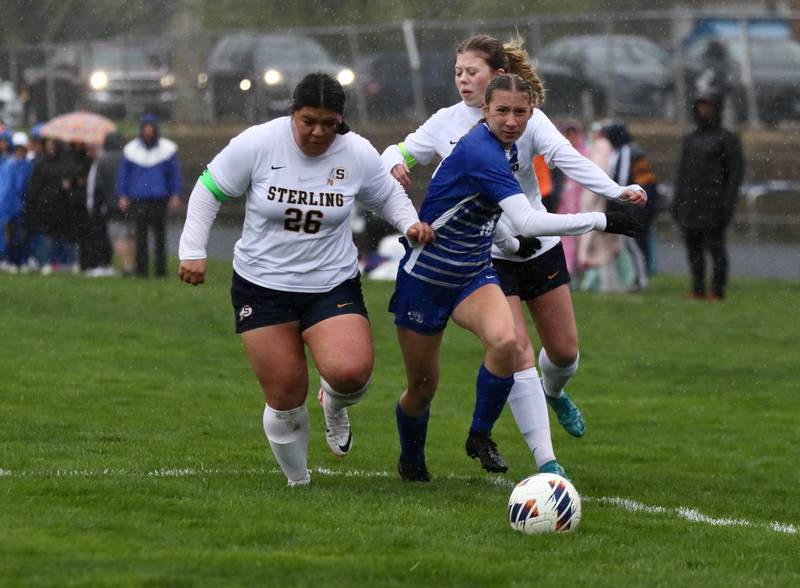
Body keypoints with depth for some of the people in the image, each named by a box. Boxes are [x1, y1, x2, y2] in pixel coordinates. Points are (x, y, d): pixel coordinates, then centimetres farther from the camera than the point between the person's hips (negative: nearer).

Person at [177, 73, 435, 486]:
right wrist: (193, 250, -6)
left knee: (351, 372, -24)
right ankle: (297, 480, 22)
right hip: (261, 287, 0)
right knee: (285, 398, -3)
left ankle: (335, 405, 14)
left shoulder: (357, 154, -6)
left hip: (333, 285, 1)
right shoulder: (258, 144, -12)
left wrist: (409, 222, -6)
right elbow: (209, 190, -2)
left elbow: (387, 196, 13)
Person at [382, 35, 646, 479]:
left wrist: (616, 191, -37)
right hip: (485, 255, -1)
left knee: (564, 350, 10)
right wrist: (396, 164, -16)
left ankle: (553, 392, 49)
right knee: (516, 353, -14)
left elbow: (567, 158, -21)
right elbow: (399, 152, 10)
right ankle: (545, 462, -11)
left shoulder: (528, 120, -7)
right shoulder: (446, 123, -2)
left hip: (538, 246, 1)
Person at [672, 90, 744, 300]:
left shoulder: (727, 139, -1)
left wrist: (728, 203, -12)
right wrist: (677, 201, 10)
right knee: (693, 244, 4)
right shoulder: (690, 139, 16)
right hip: (691, 201, 6)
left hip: (714, 201, -5)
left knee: (715, 244, -8)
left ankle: (718, 289, -4)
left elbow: (736, 172, -5)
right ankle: (697, 288, 9)